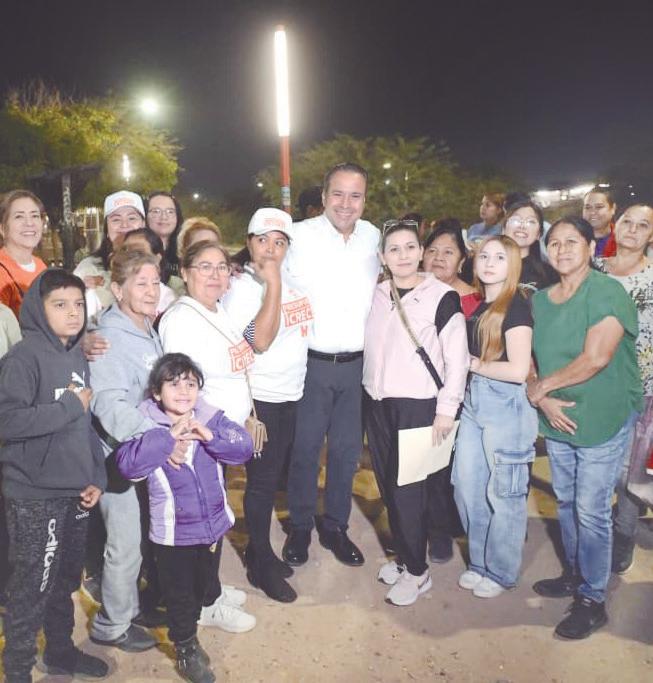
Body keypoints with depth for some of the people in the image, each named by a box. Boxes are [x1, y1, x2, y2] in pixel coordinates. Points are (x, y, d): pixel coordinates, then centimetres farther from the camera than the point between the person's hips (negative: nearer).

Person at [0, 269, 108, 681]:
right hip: (35, 497, -7)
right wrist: (69, 406, -19)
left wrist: (97, 477, 6)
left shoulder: (78, 357, 7)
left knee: (66, 582, 20)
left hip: (75, 492, 7)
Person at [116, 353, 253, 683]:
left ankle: (188, 633, 51)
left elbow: (244, 447, -16)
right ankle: (185, 650, 37)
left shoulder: (211, 419, -6)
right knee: (179, 592, 14)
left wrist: (209, 436, -30)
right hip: (172, 533, -4)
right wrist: (168, 437, -33)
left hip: (213, 525, 4)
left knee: (202, 585, 24)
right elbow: (127, 464, -30)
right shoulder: (148, 426, -15)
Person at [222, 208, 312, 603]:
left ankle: (260, 550, 35)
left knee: (274, 475, 18)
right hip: (261, 398, -7)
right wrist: (272, 284, -26)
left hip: (291, 395, 7)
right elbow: (260, 340, -27)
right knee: (262, 480, 4)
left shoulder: (289, 281, 7)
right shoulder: (241, 288, -14)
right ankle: (262, 566, 21)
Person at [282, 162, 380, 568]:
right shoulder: (301, 235, -11)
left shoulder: (371, 235, 4)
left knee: (348, 450, 14)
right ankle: (300, 528, 29)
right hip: (312, 362, -4)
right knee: (306, 449, 9)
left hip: (356, 363, 4)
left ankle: (336, 526, 32)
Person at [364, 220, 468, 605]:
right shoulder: (377, 296, 8)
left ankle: (417, 571, 13)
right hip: (378, 404, 6)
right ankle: (403, 555, 28)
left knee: (408, 488, -3)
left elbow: (457, 356, -10)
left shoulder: (442, 296, -8)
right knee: (388, 485, 11)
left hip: (419, 406, -6)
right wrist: (371, 392, 10)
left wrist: (447, 409, -12)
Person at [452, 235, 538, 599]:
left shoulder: (517, 306, -12)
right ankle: (480, 562, 31)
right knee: (467, 487, 12)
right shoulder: (479, 306, 11)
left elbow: (518, 370, -19)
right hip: (474, 401, 8)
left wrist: (473, 363, -9)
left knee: (503, 493, 5)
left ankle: (502, 572, 24)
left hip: (507, 405, -8)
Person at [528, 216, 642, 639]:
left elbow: (595, 358, -24)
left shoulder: (607, 292, -14)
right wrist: (543, 399, -12)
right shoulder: (540, 299, 6)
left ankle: (593, 601, 16)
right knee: (566, 502, 17)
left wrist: (543, 385, -13)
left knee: (592, 512, 0)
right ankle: (575, 574, 37)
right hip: (557, 419, 6)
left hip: (603, 421, -6)